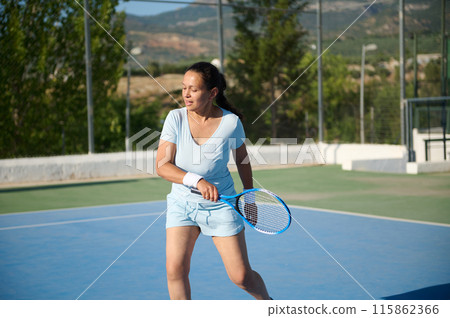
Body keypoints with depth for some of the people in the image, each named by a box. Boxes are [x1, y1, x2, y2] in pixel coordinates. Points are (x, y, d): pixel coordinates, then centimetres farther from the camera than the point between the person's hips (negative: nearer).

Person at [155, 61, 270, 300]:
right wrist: (198, 181, -32)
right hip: (182, 202, 1)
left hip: (221, 204, -1)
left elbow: (242, 159, 5)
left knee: (241, 276, -1)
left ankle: (268, 303, 30)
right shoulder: (176, 118, -12)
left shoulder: (231, 122, -13)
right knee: (175, 269, -12)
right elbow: (162, 166, -18)